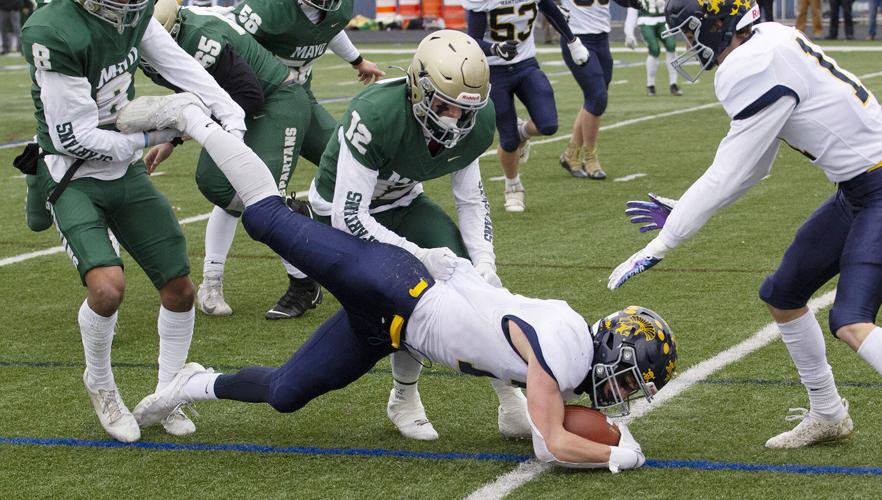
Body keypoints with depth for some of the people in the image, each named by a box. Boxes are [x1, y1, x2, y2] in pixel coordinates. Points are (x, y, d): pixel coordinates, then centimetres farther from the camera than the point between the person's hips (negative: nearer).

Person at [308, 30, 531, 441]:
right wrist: (417, 255, -36)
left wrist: (484, 262, -18)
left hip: (402, 204, 5)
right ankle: (404, 400, 4)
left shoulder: (474, 124, -19)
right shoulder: (377, 115, -38)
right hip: (342, 211, -5)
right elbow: (348, 217, -35)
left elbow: (471, 200, -3)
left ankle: (511, 400, -3)